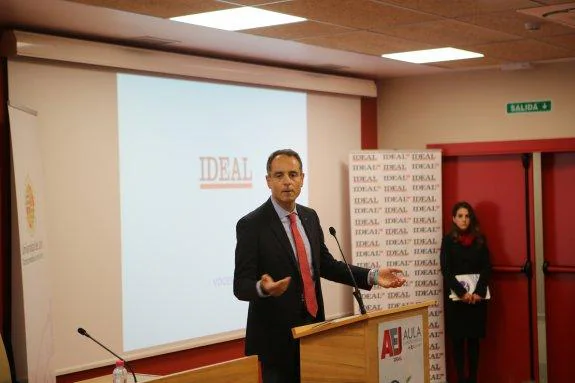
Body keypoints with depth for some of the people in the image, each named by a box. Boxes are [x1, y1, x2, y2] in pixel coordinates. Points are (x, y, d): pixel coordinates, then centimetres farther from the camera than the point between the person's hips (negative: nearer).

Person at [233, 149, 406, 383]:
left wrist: (372, 276, 6)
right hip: (275, 336, -6)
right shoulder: (251, 224, -12)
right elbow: (241, 285, -16)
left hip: (312, 327, 6)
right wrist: (263, 288, -38)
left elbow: (325, 264, 15)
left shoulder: (310, 217, 8)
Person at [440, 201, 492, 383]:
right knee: (458, 339, -1)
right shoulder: (448, 240, 2)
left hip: (477, 296, 2)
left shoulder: (480, 239, 9)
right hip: (455, 296, -2)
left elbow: (486, 267, 2)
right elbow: (446, 270, -6)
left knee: (474, 338, 4)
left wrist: (478, 292, -12)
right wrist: (462, 293, -16)